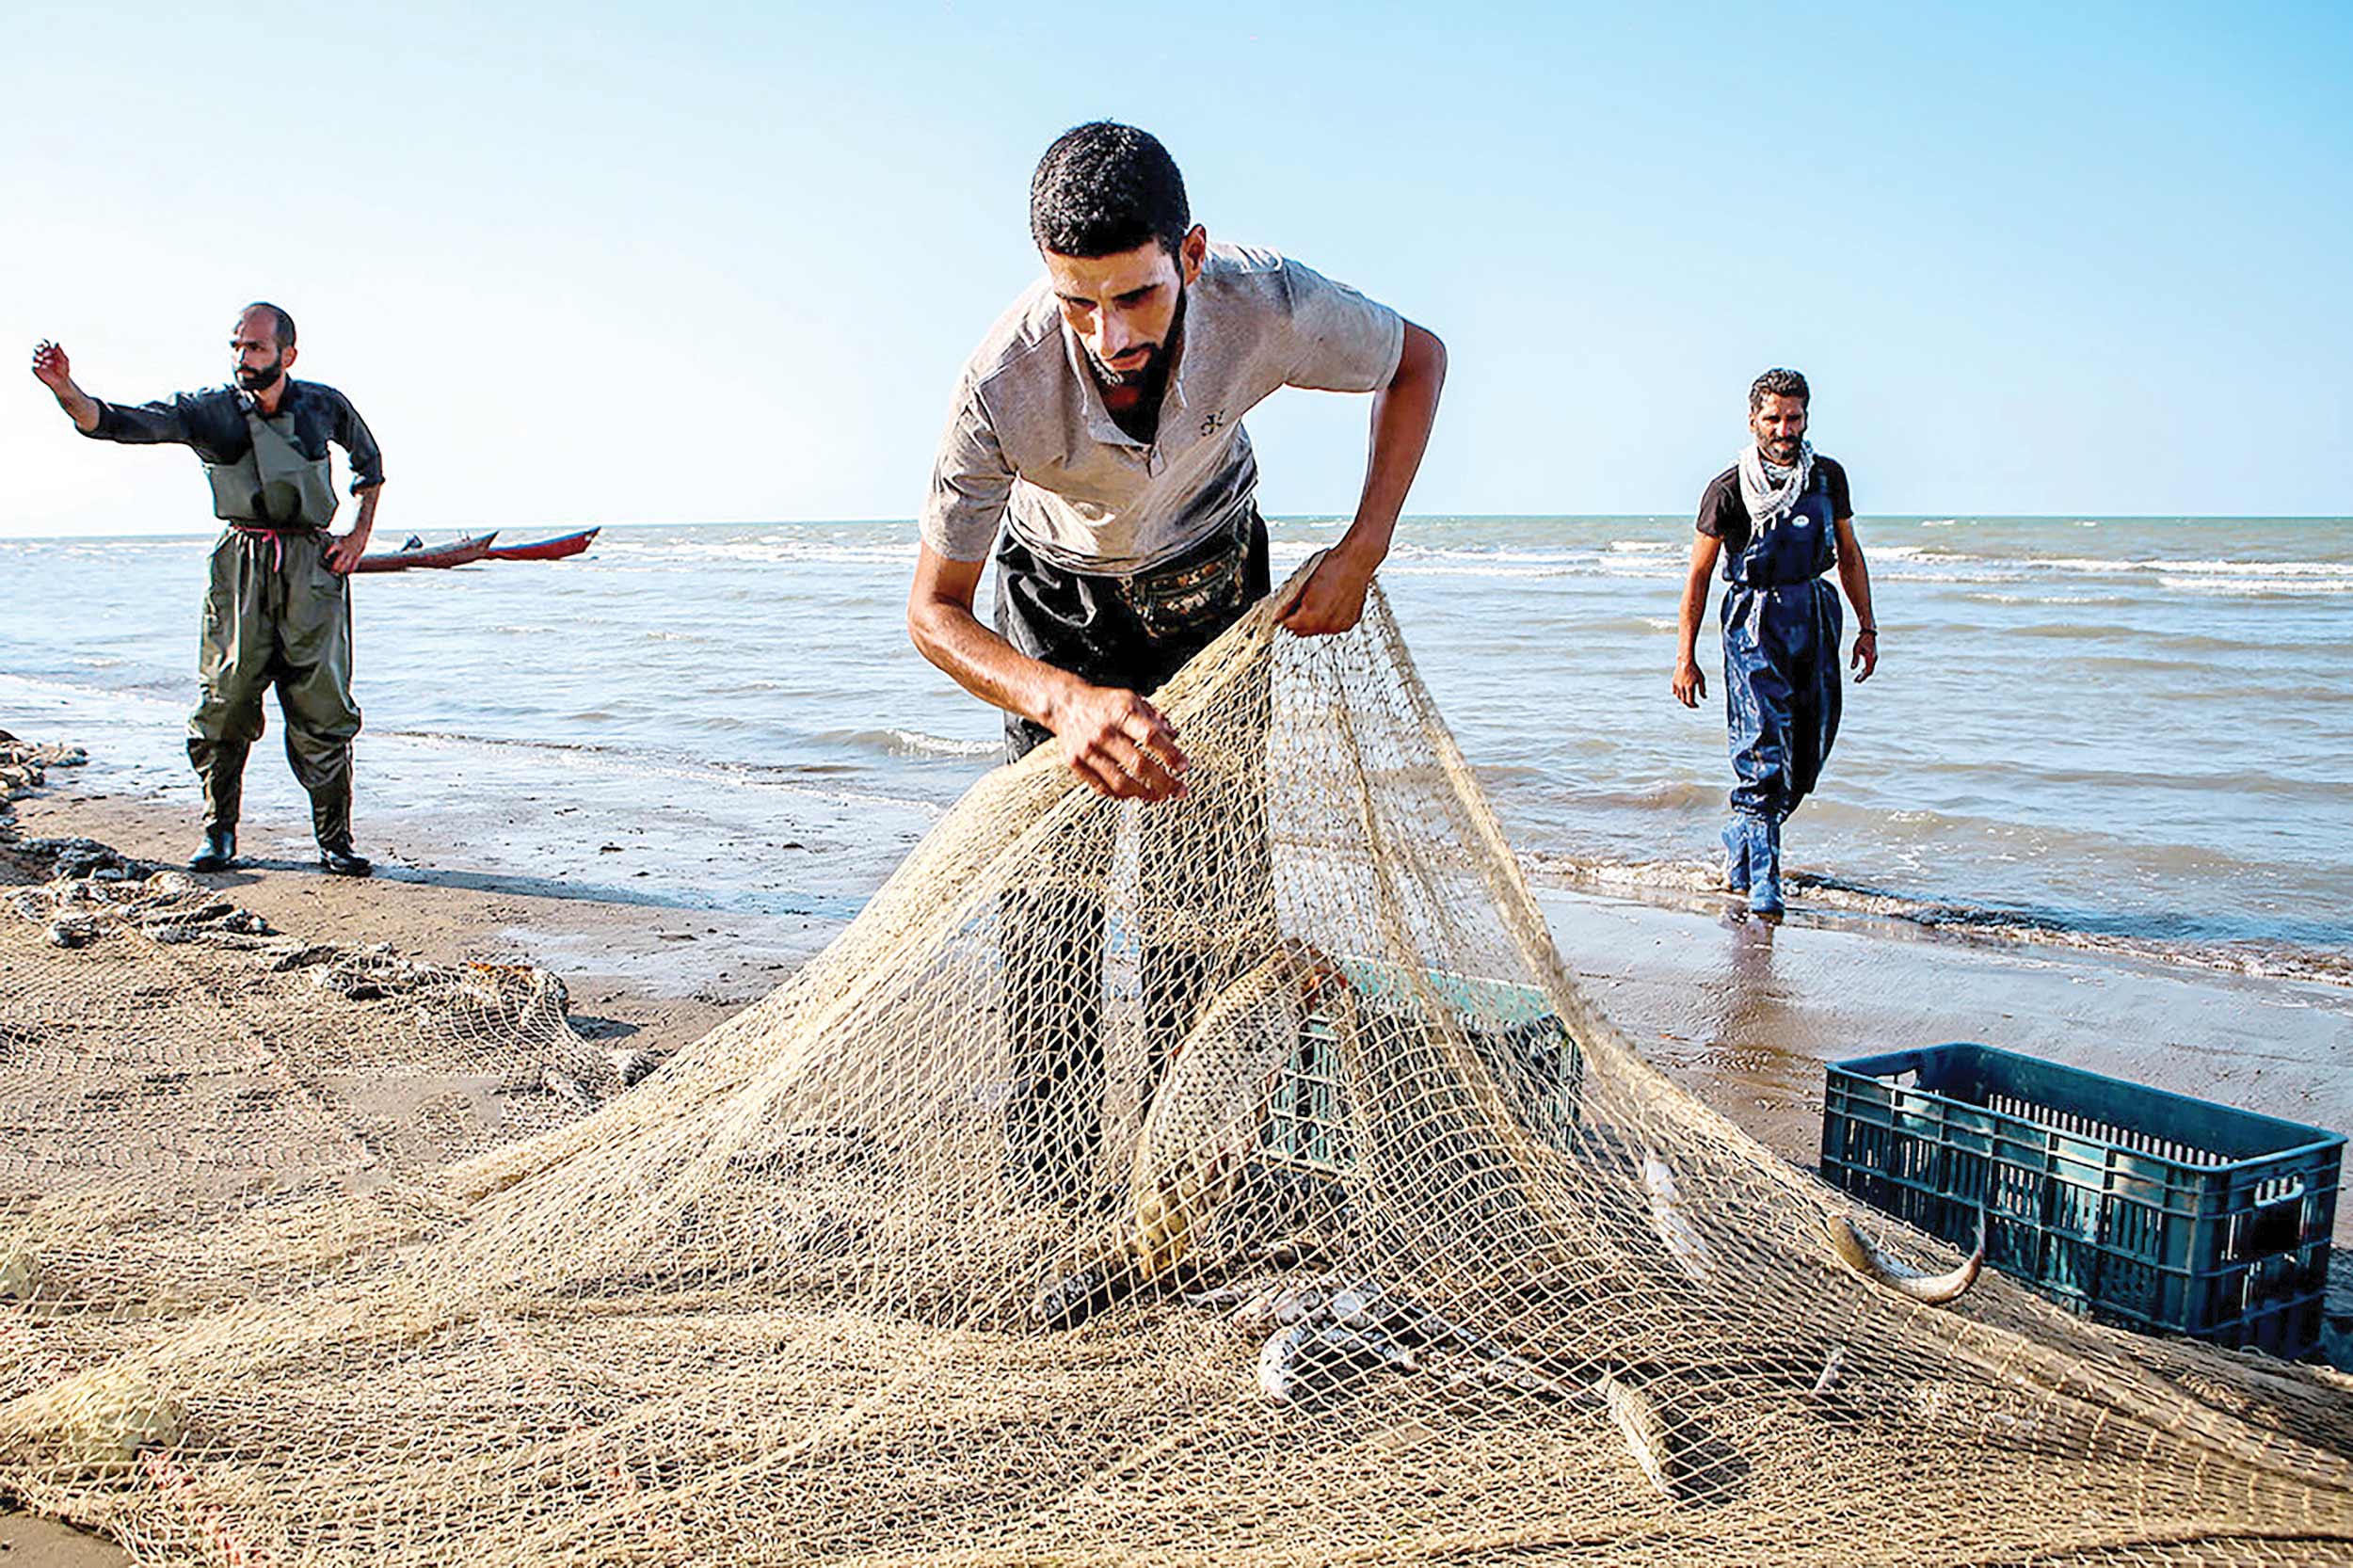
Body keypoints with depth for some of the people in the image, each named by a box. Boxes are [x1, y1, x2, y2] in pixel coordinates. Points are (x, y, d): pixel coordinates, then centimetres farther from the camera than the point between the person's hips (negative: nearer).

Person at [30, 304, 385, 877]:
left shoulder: (325, 405, 4)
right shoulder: (207, 411, 0)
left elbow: (368, 461, 21)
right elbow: (118, 423, -11)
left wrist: (359, 534, 10)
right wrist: (68, 393, -30)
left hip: (313, 566, 0)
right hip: (241, 566, 0)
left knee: (323, 710, -3)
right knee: (226, 701, 0)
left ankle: (334, 840, 6)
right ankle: (219, 833, 15)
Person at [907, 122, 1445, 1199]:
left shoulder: (1267, 307, -33)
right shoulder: (1002, 387, -37)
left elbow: (1417, 361, -11)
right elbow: (933, 612, -29)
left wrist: (1360, 555, -19)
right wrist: (1064, 703, -49)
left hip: (1211, 587, 1)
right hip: (1059, 597, -1)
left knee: (1212, 886, -6)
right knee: (1050, 886, -11)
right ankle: (1049, 1203, -1)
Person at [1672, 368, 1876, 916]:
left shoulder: (1828, 477, 7)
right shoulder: (1729, 490, -6)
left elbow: (1849, 554, 18)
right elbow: (1698, 574, -1)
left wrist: (1867, 627, 13)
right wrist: (1685, 659, -4)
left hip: (1816, 618, 5)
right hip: (1756, 621, -5)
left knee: (1809, 752, 6)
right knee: (1764, 754, -12)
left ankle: (1739, 846, 28)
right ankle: (1761, 881, -7)